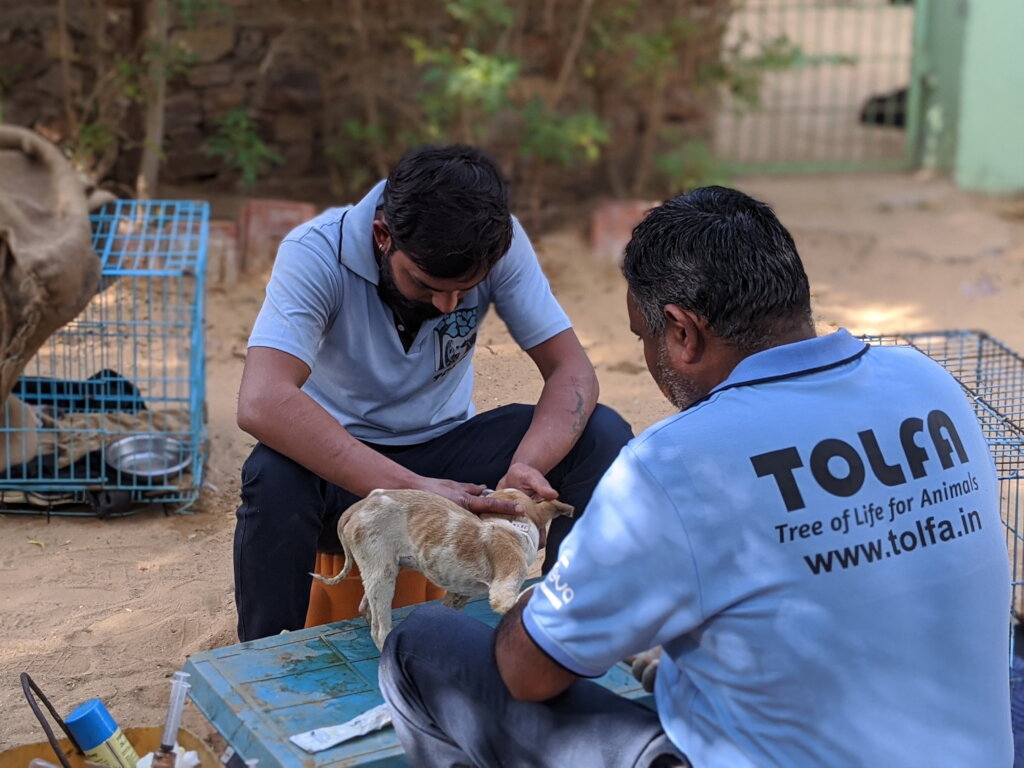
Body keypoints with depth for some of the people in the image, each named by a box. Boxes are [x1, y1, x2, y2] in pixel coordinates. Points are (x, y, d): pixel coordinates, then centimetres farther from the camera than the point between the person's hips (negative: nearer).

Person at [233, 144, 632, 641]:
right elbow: (261, 404, -39)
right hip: (342, 464, -3)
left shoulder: (500, 246, -15)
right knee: (274, 476, -37)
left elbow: (570, 370, -15)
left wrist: (527, 466, -37)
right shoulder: (317, 252, -25)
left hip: (444, 455, 3)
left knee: (602, 435, -20)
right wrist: (412, 490, -46)